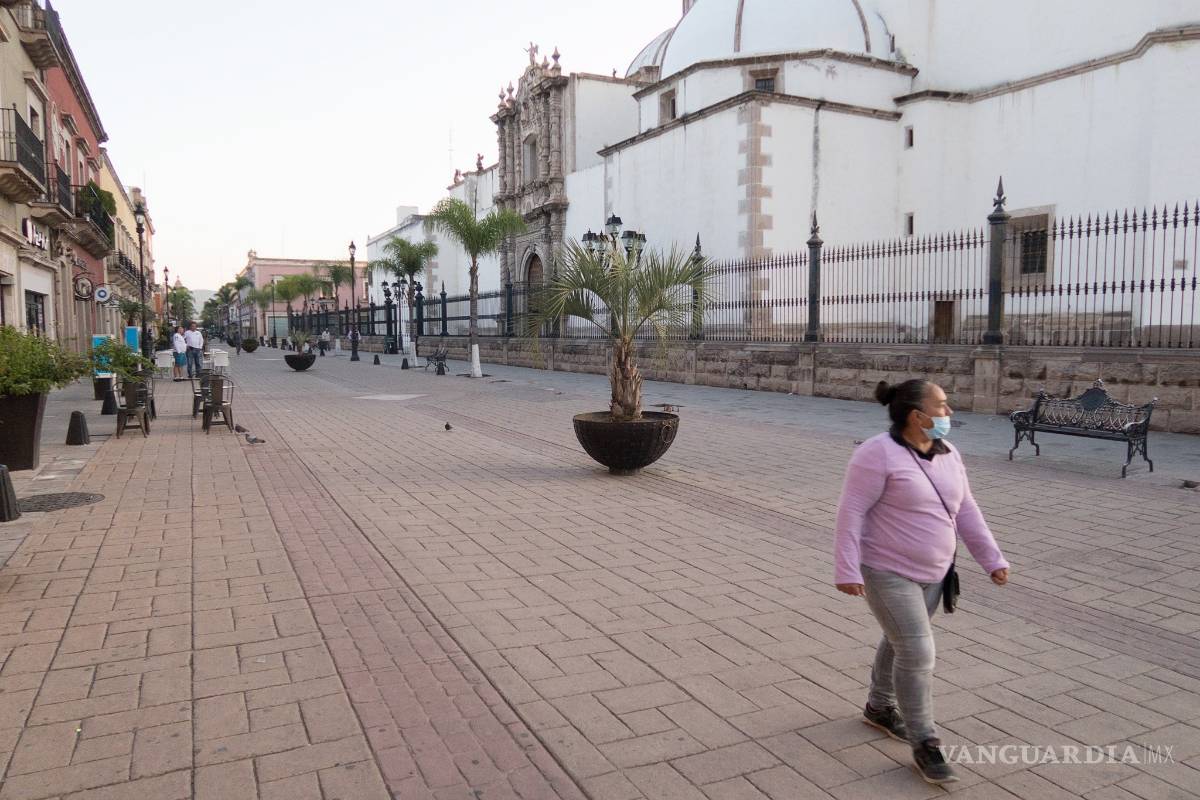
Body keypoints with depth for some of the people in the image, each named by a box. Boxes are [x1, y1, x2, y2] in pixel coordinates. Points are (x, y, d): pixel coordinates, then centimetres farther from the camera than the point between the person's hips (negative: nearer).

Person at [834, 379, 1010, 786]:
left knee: (902, 642, 20)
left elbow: (965, 511, 9)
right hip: (888, 572, -8)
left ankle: (879, 707, 40)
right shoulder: (878, 454, -21)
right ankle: (924, 744, 9)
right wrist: (847, 570, -24)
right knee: (917, 653, -7)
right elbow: (851, 512, -21)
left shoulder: (947, 453, 3)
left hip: (930, 571, 8)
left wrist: (993, 559, 5)